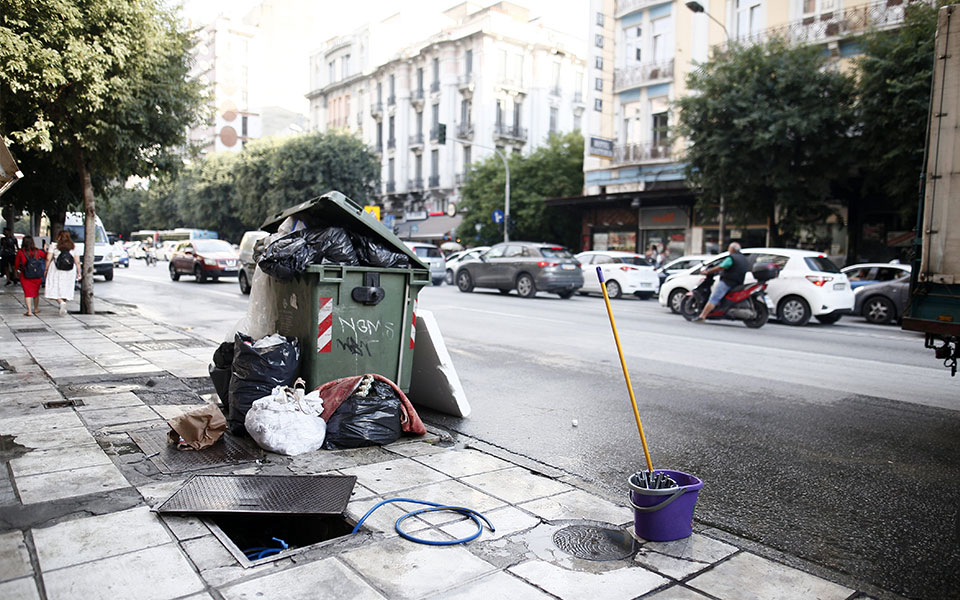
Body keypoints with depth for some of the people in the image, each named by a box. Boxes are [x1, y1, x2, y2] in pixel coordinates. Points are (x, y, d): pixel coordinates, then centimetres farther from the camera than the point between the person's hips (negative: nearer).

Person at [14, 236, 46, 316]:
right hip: (37, 276, 2)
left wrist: (16, 269, 25)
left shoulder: (20, 252, -7)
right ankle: (36, 309, 28)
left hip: (25, 276, -2)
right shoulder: (37, 251, -4)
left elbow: (16, 264, 4)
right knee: (36, 292, 17)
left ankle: (29, 311, -12)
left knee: (27, 293, -1)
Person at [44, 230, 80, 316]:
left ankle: (61, 302, -24)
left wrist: (46, 269, 6)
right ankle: (64, 309, 12)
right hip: (70, 271, 2)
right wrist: (78, 273, 9)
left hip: (56, 270, -2)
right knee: (66, 290, 11)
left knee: (55, 289, 1)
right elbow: (77, 261, 3)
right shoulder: (73, 247, 5)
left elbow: (48, 258, -3)